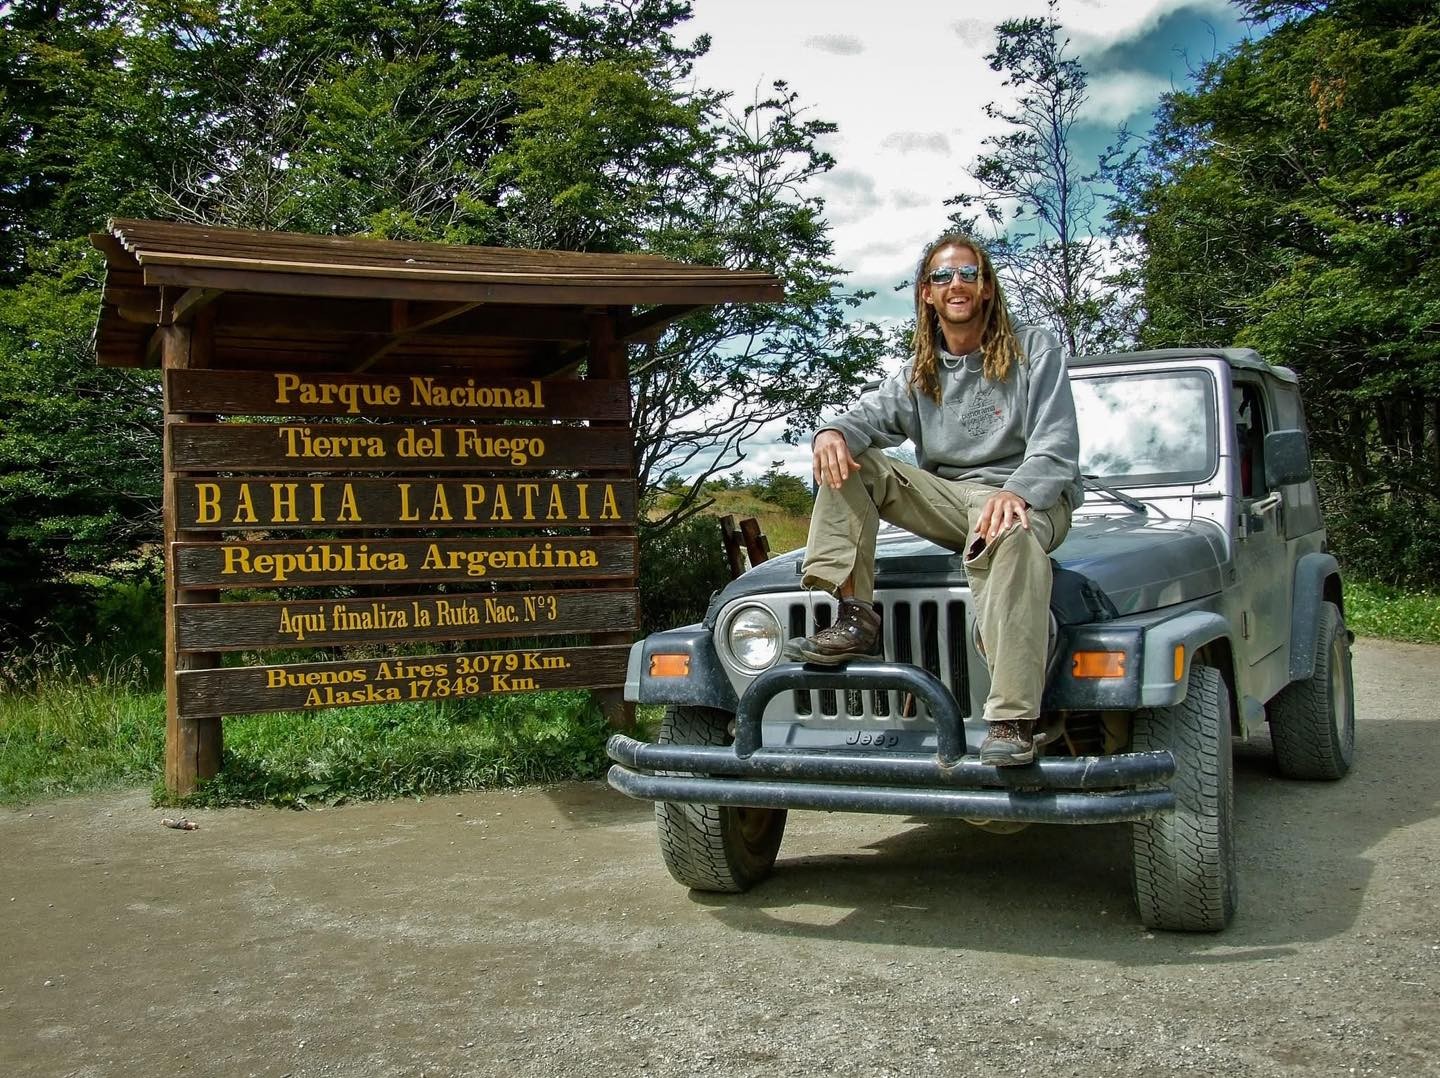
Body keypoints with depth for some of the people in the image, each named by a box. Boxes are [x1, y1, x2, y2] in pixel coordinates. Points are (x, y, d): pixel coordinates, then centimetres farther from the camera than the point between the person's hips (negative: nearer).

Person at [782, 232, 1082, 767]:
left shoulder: (1034, 348, 1)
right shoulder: (920, 371, 15)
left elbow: (1058, 444, -11)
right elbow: (873, 414, 1)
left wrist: (1015, 492, -32)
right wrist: (833, 430, -25)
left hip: (1031, 498, -5)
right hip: (948, 497, 6)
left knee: (1008, 538, -42)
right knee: (846, 461, -10)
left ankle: (1012, 719, -46)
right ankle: (855, 621, -19)